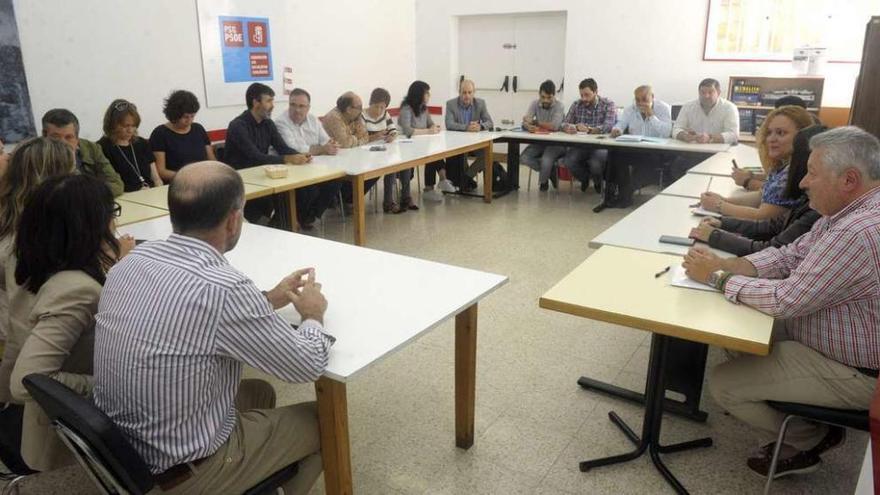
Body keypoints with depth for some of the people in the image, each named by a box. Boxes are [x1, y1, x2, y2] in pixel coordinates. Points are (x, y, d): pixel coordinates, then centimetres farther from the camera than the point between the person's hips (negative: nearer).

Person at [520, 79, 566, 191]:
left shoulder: (559, 106, -12)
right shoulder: (534, 104, 1)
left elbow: (554, 126, -26)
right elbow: (525, 122, -11)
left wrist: (535, 122, -16)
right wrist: (528, 126, -37)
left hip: (555, 142, -5)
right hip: (539, 141, 5)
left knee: (546, 161, -32)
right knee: (523, 158, -20)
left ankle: (543, 181, 3)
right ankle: (550, 170, 1)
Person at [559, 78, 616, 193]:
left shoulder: (608, 104, -3)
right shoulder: (576, 105, 9)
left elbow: (608, 126, -17)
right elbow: (564, 123, 3)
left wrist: (589, 129, -33)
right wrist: (569, 127, -24)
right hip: (580, 145, 3)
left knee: (595, 163, -34)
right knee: (567, 160, -27)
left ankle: (598, 182, 6)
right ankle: (585, 178, 9)